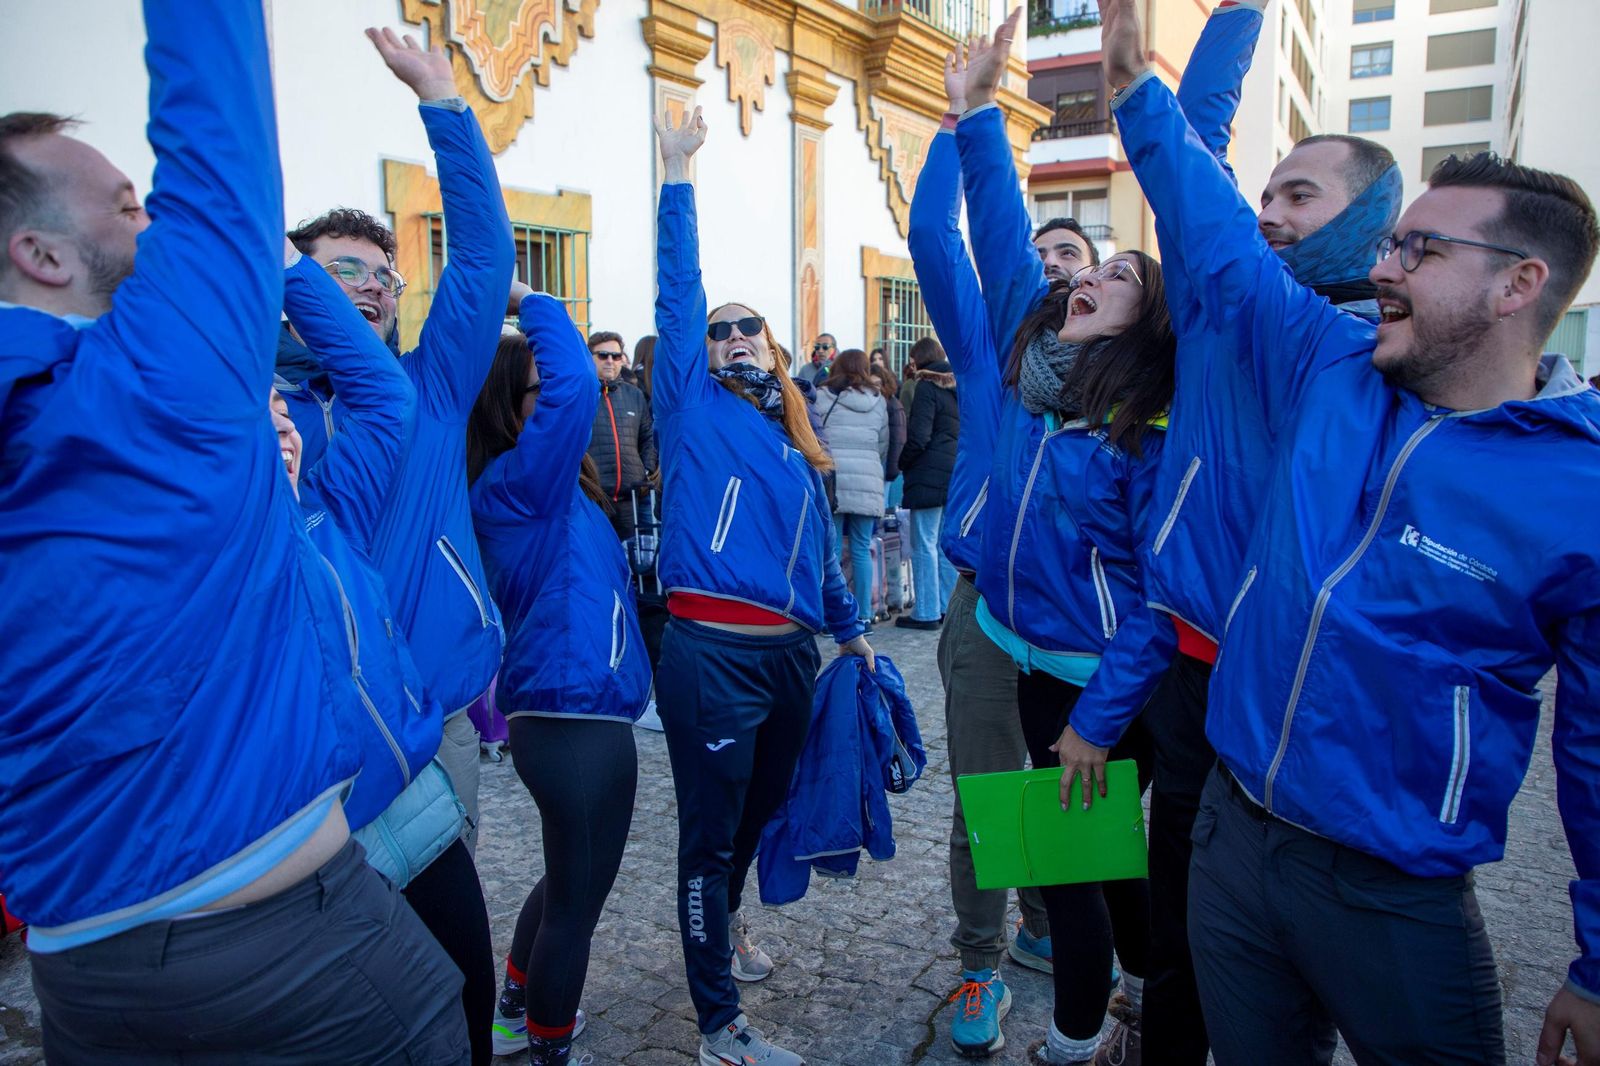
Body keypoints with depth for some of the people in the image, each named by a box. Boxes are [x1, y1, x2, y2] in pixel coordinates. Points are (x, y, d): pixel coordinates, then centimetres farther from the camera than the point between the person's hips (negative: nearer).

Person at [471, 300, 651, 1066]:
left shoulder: (544, 487, 13)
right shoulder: (516, 481, -16)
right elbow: (575, 382, -26)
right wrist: (535, 305, -14)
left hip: (570, 715, 11)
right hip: (578, 720, -11)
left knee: (569, 880, 27)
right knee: (577, 897, 6)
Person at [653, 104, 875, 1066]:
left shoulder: (795, 446, 15)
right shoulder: (694, 408, 0)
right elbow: (677, 293, -8)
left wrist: (851, 632, 28)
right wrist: (678, 174, -10)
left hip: (792, 652, 7)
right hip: (713, 652, -6)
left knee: (762, 807, 23)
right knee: (711, 829, 3)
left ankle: (724, 919, 51)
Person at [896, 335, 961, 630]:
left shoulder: (927, 388, -9)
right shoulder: (957, 389, 15)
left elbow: (918, 438, -15)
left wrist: (901, 463, -1)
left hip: (929, 476, -8)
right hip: (957, 475, 8)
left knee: (924, 545, -4)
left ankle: (926, 612, -1)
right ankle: (948, 606, 18)